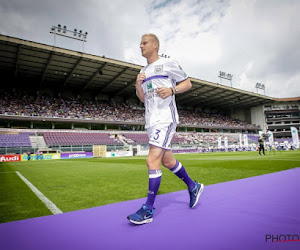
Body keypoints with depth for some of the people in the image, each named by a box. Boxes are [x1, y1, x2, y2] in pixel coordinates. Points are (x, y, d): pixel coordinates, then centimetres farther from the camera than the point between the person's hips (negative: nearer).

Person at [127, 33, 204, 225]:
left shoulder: (168, 63, 2)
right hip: (151, 121, 8)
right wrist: (138, 85, 4)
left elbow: (188, 83, 3)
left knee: (152, 160, -15)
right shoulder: (144, 71, 21)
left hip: (165, 119, -8)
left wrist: (172, 90, -15)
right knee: (167, 161, 13)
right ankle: (193, 186, 33)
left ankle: (148, 210, -4)